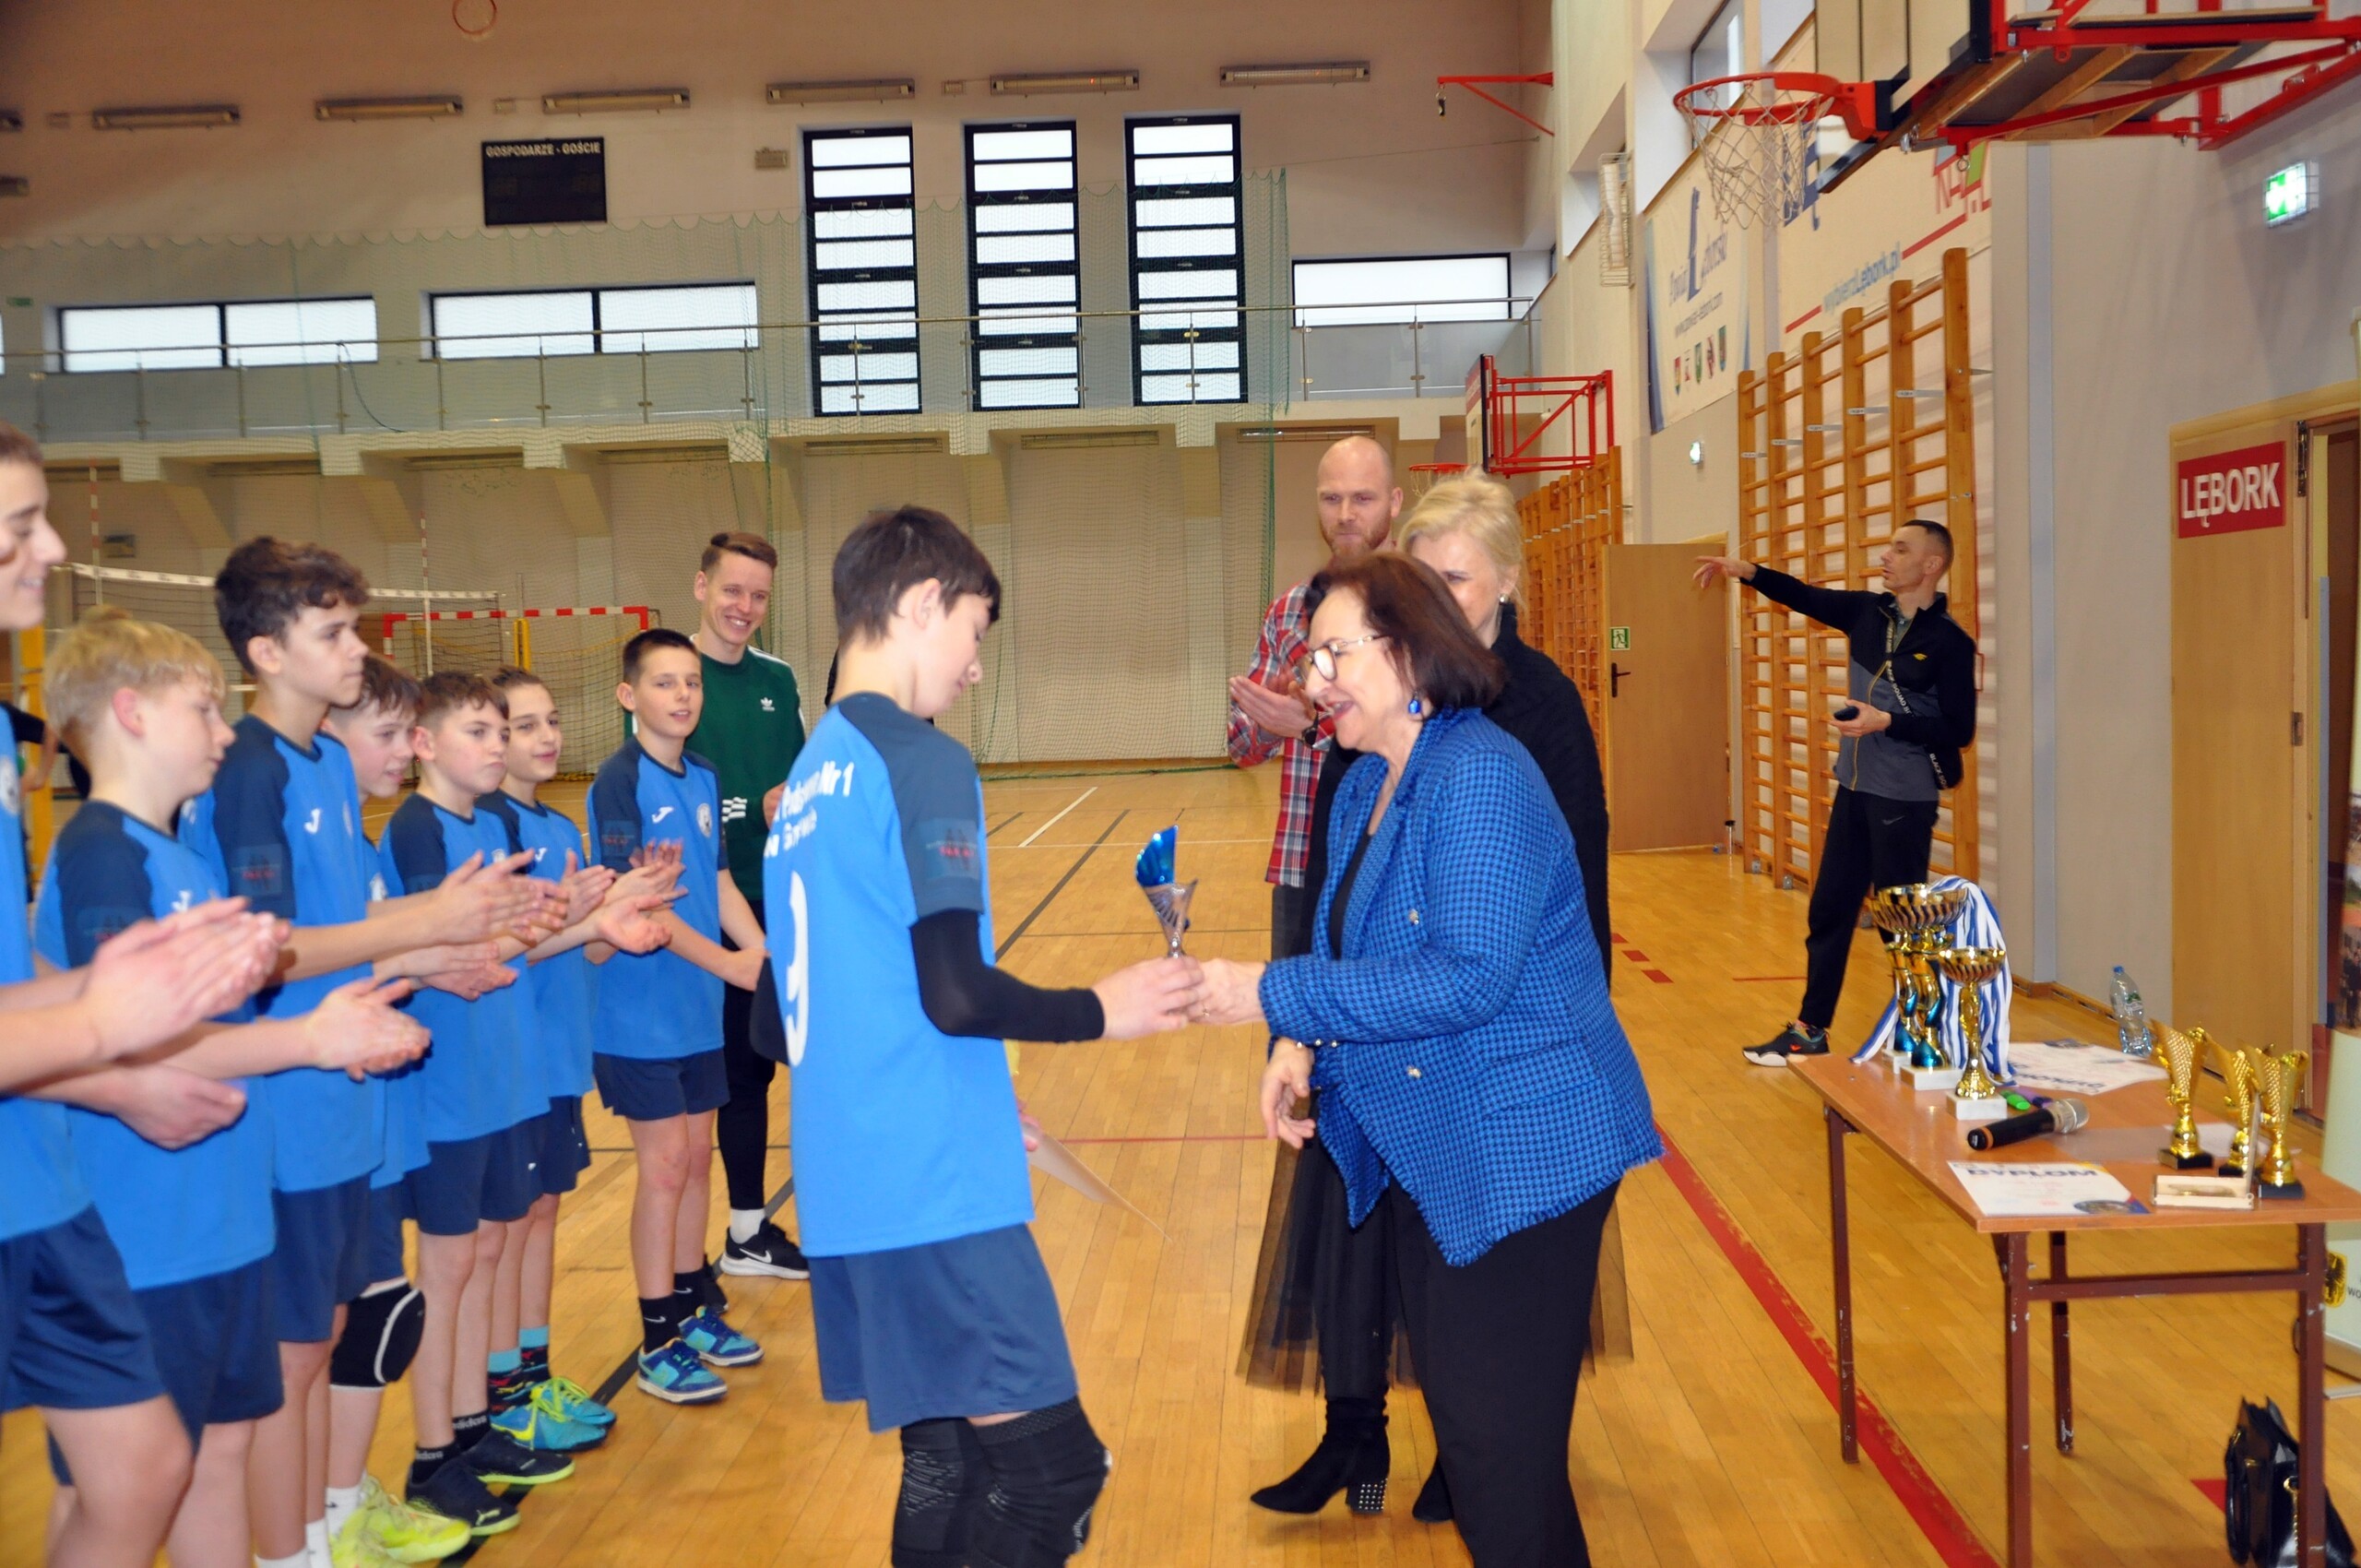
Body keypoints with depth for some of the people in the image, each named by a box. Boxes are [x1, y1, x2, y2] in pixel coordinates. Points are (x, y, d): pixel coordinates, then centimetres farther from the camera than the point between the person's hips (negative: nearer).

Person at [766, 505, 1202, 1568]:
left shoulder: (812, 772, 14)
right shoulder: (925, 765, -12)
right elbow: (956, 995, -18)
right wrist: (1101, 1011, -4)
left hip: (850, 1182, 9)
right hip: (933, 1185, -9)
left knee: (945, 1464, 16)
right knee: (1048, 1471, -3)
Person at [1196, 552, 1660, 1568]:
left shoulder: (1480, 778, -20)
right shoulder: (1362, 788, 9)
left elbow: (1467, 977, -28)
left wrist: (1274, 996, -25)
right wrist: (1300, 1046, -5)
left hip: (1522, 1152, -9)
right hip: (1425, 1152, 9)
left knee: (1504, 1455, 0)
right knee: (1456, 1416, 21)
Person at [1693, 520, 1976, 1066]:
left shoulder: (1949, 641, -12)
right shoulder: (1868, 613, 5)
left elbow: (1959, 730, -12)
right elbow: (1804, 596, 6)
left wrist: (1886, 722, -20)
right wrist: (1748, 571, -8)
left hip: (1905, 799, -7)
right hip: (1853, 789, 7)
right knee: (1828, 911, 11)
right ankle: (1810, 1030, 21)